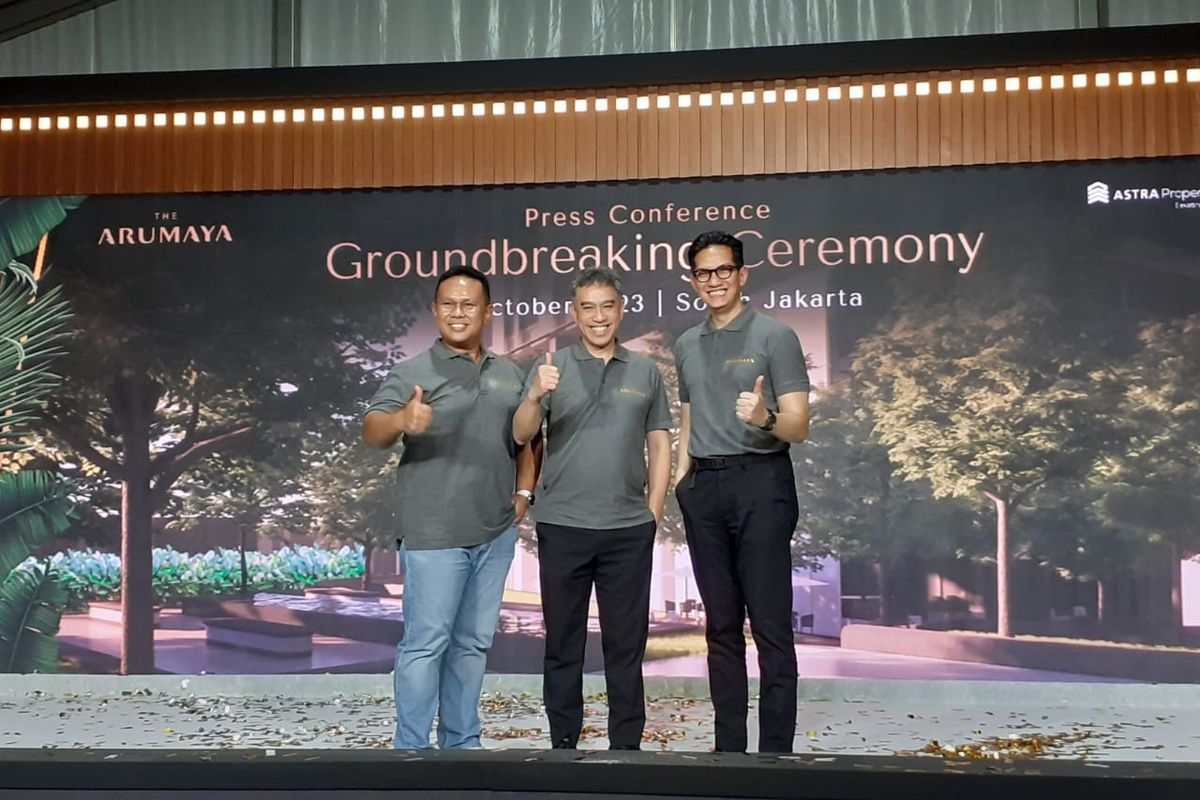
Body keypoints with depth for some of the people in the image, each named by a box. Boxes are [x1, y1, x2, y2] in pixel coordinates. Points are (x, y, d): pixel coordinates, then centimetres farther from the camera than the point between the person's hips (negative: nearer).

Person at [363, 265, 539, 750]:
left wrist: (524, 491, 9)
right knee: (426, 642, -4)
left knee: (473, 643, 13)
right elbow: (372, 431, -18)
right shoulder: (413, 373, -5)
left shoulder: (509, 375, 11)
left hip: (496, 533, 6)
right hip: (434, 534, -5)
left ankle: (461, 743, 24)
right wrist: (402, 420, -39)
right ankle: (412, 749, 6)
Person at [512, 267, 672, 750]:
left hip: (629, 529, 1)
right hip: (562, 527, -1)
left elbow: (660, 445, 11)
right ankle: (563, 742, 17)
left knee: (626, 642, 7)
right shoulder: (551, 368, 3)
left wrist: (654, 511, 3)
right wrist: (537, 396, -25)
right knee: (563, 641, 7)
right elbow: (521, 435, -5)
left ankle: (627, 743, 16)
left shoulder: (646, 373, 9)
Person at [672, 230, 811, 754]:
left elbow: (798, 427, -8)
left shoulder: (774, 337, -2)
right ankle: (729, 745, 16)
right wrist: (682, 471, 11)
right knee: (721, 624, 9)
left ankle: (775, 750, -1)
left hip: (760, 481, -5)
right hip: (703, 489, 6)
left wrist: (764, 418, -28)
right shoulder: (686, 346, 15)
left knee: (770, 624, -5)